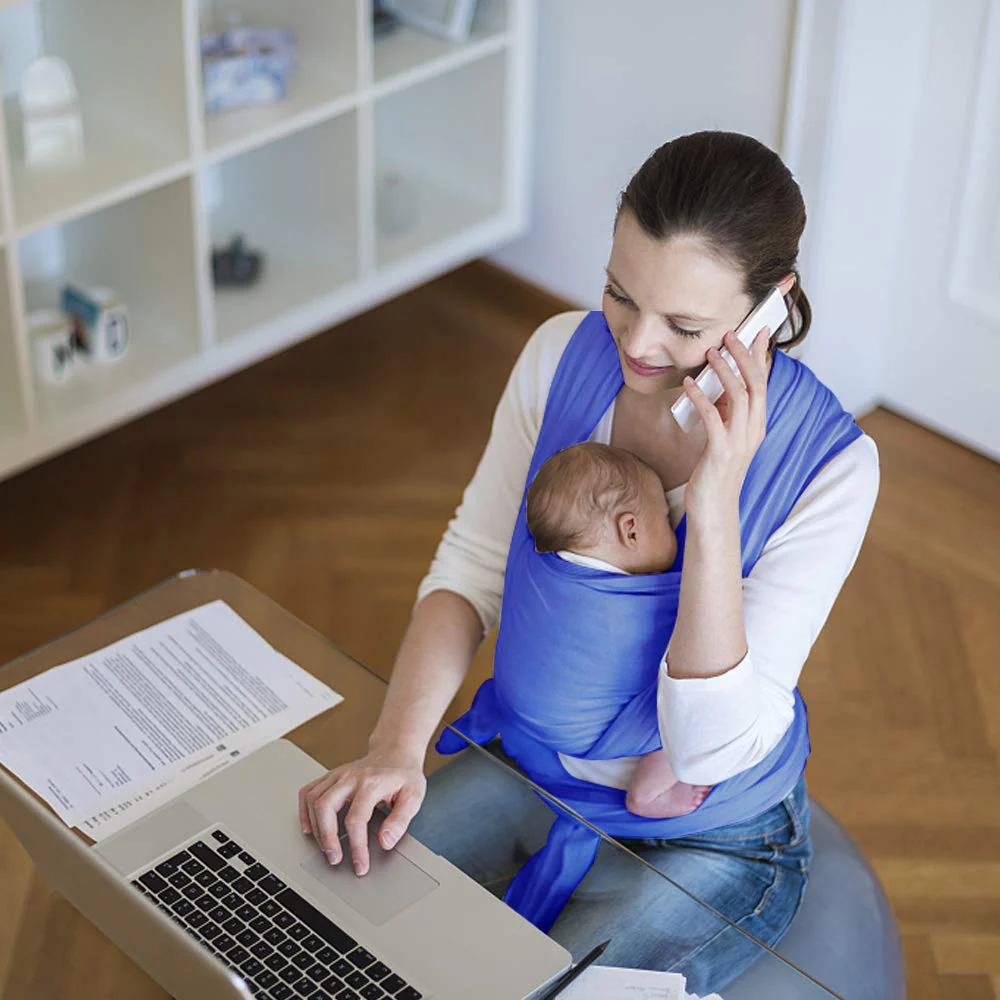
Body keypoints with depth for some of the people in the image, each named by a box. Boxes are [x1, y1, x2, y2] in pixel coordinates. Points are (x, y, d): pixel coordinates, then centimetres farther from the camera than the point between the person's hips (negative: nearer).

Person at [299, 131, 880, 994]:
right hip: (530, 764, 4)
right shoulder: (564, 354, -12)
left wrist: (714, 504, -37)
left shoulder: (830, 467, -25)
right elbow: (471, 568, -6)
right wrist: (396, 746, -22)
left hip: (705, 843, -4)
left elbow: (710, 750, -27)